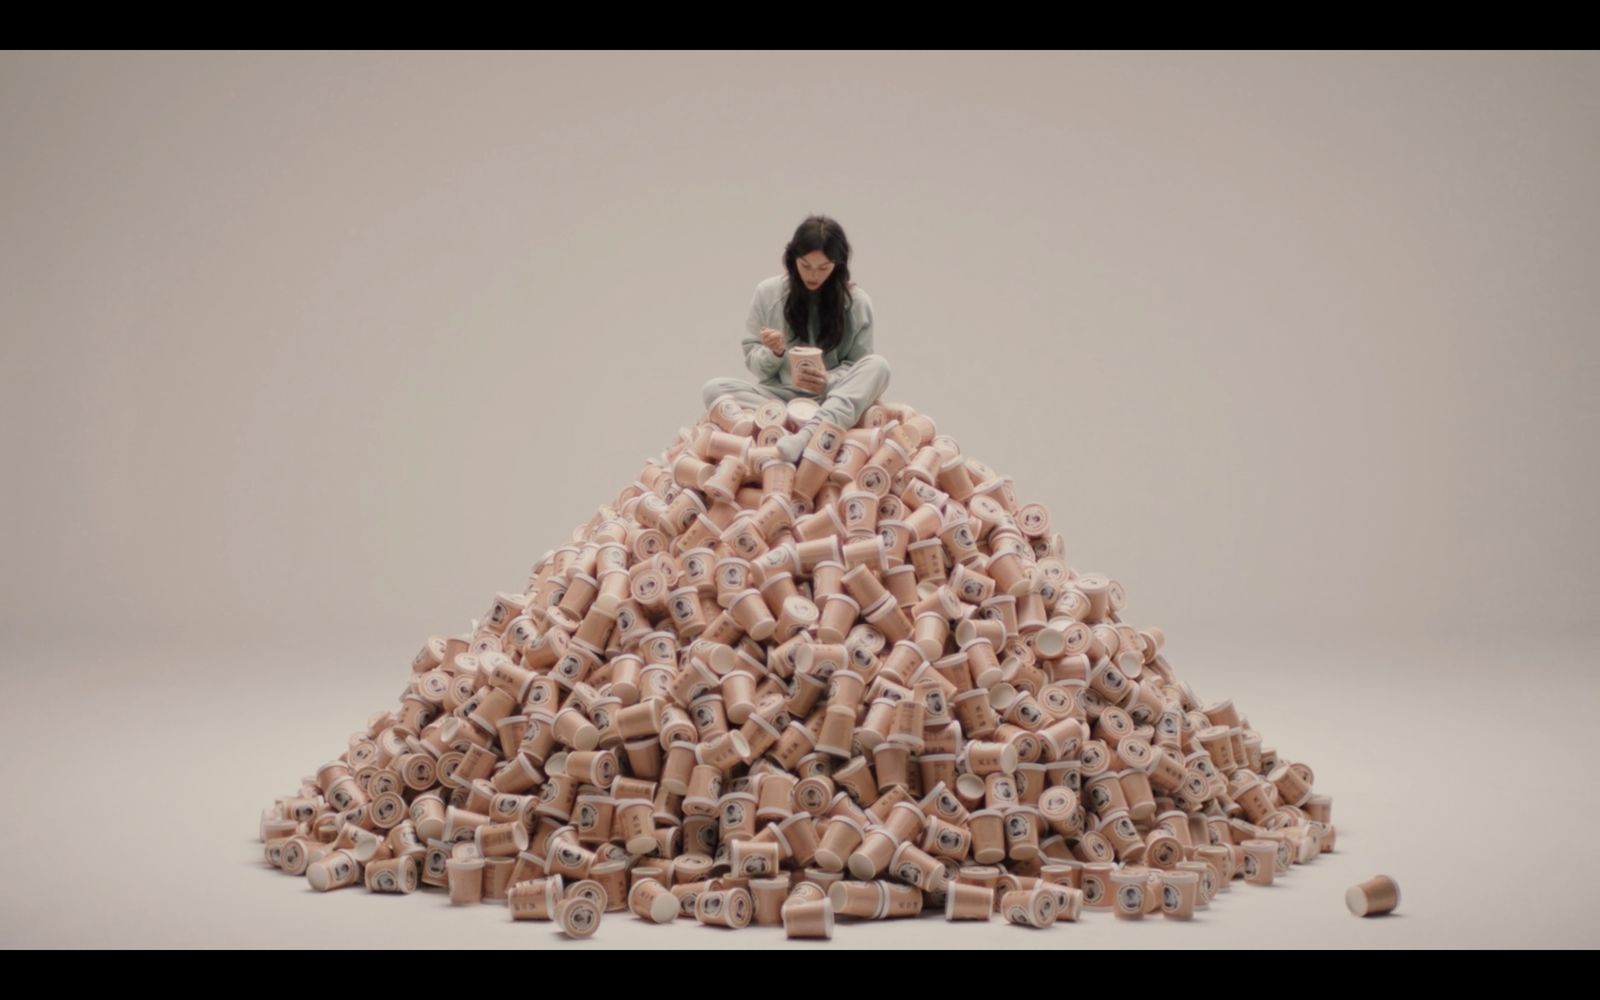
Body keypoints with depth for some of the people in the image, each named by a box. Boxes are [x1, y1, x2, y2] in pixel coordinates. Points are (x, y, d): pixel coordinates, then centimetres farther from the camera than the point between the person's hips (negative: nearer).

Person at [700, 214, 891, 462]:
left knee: (878, 366, -28)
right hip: (779, 395, 1)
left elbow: (857, 366, 3)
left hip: (832, 400, -1)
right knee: (712, 389, -23)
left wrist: (829, 382, -19)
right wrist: (773, 354, -16)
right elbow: (752, 361, 7)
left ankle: (808, 432, -52)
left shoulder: (856, 301, 2)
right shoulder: (768, 292, 3)